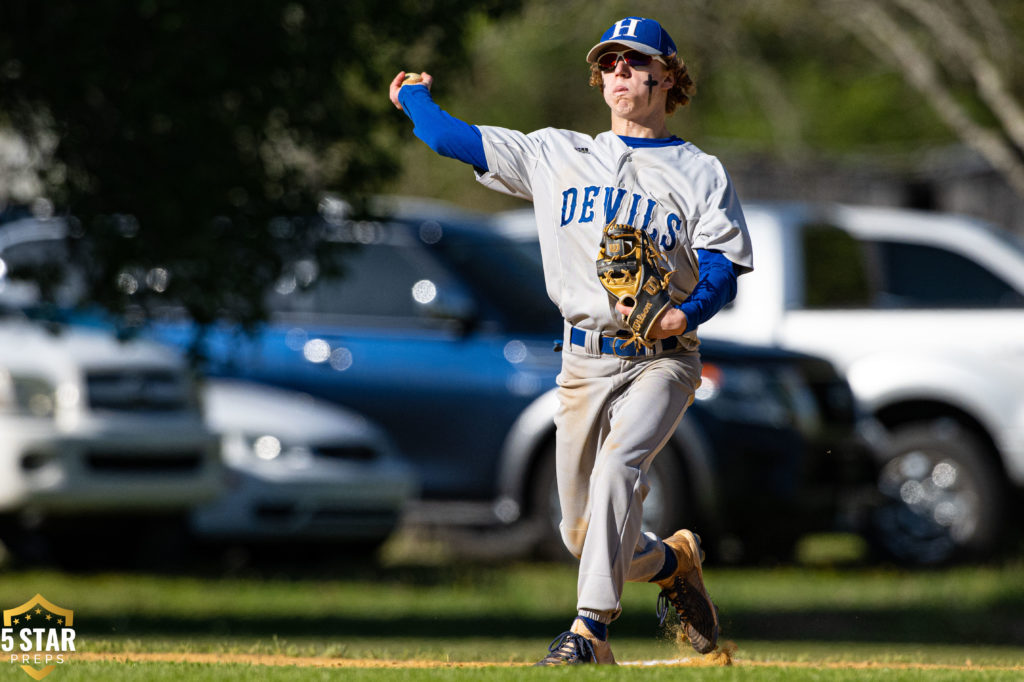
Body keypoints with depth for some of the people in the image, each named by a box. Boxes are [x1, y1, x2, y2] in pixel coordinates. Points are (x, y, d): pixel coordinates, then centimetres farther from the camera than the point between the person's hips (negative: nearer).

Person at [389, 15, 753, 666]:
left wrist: (684, 316, -22)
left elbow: (724, 270, -4)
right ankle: (672, 559, 34)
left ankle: (592, 626, -34)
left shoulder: (700, 173, 5)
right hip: (585, 364, 4)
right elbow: (452, 138, 16)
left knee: (618, 466, -31)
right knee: (583, 534, 4)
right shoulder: (556, 155, 13)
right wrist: (415, 95, 32)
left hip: (662, 361, -4)